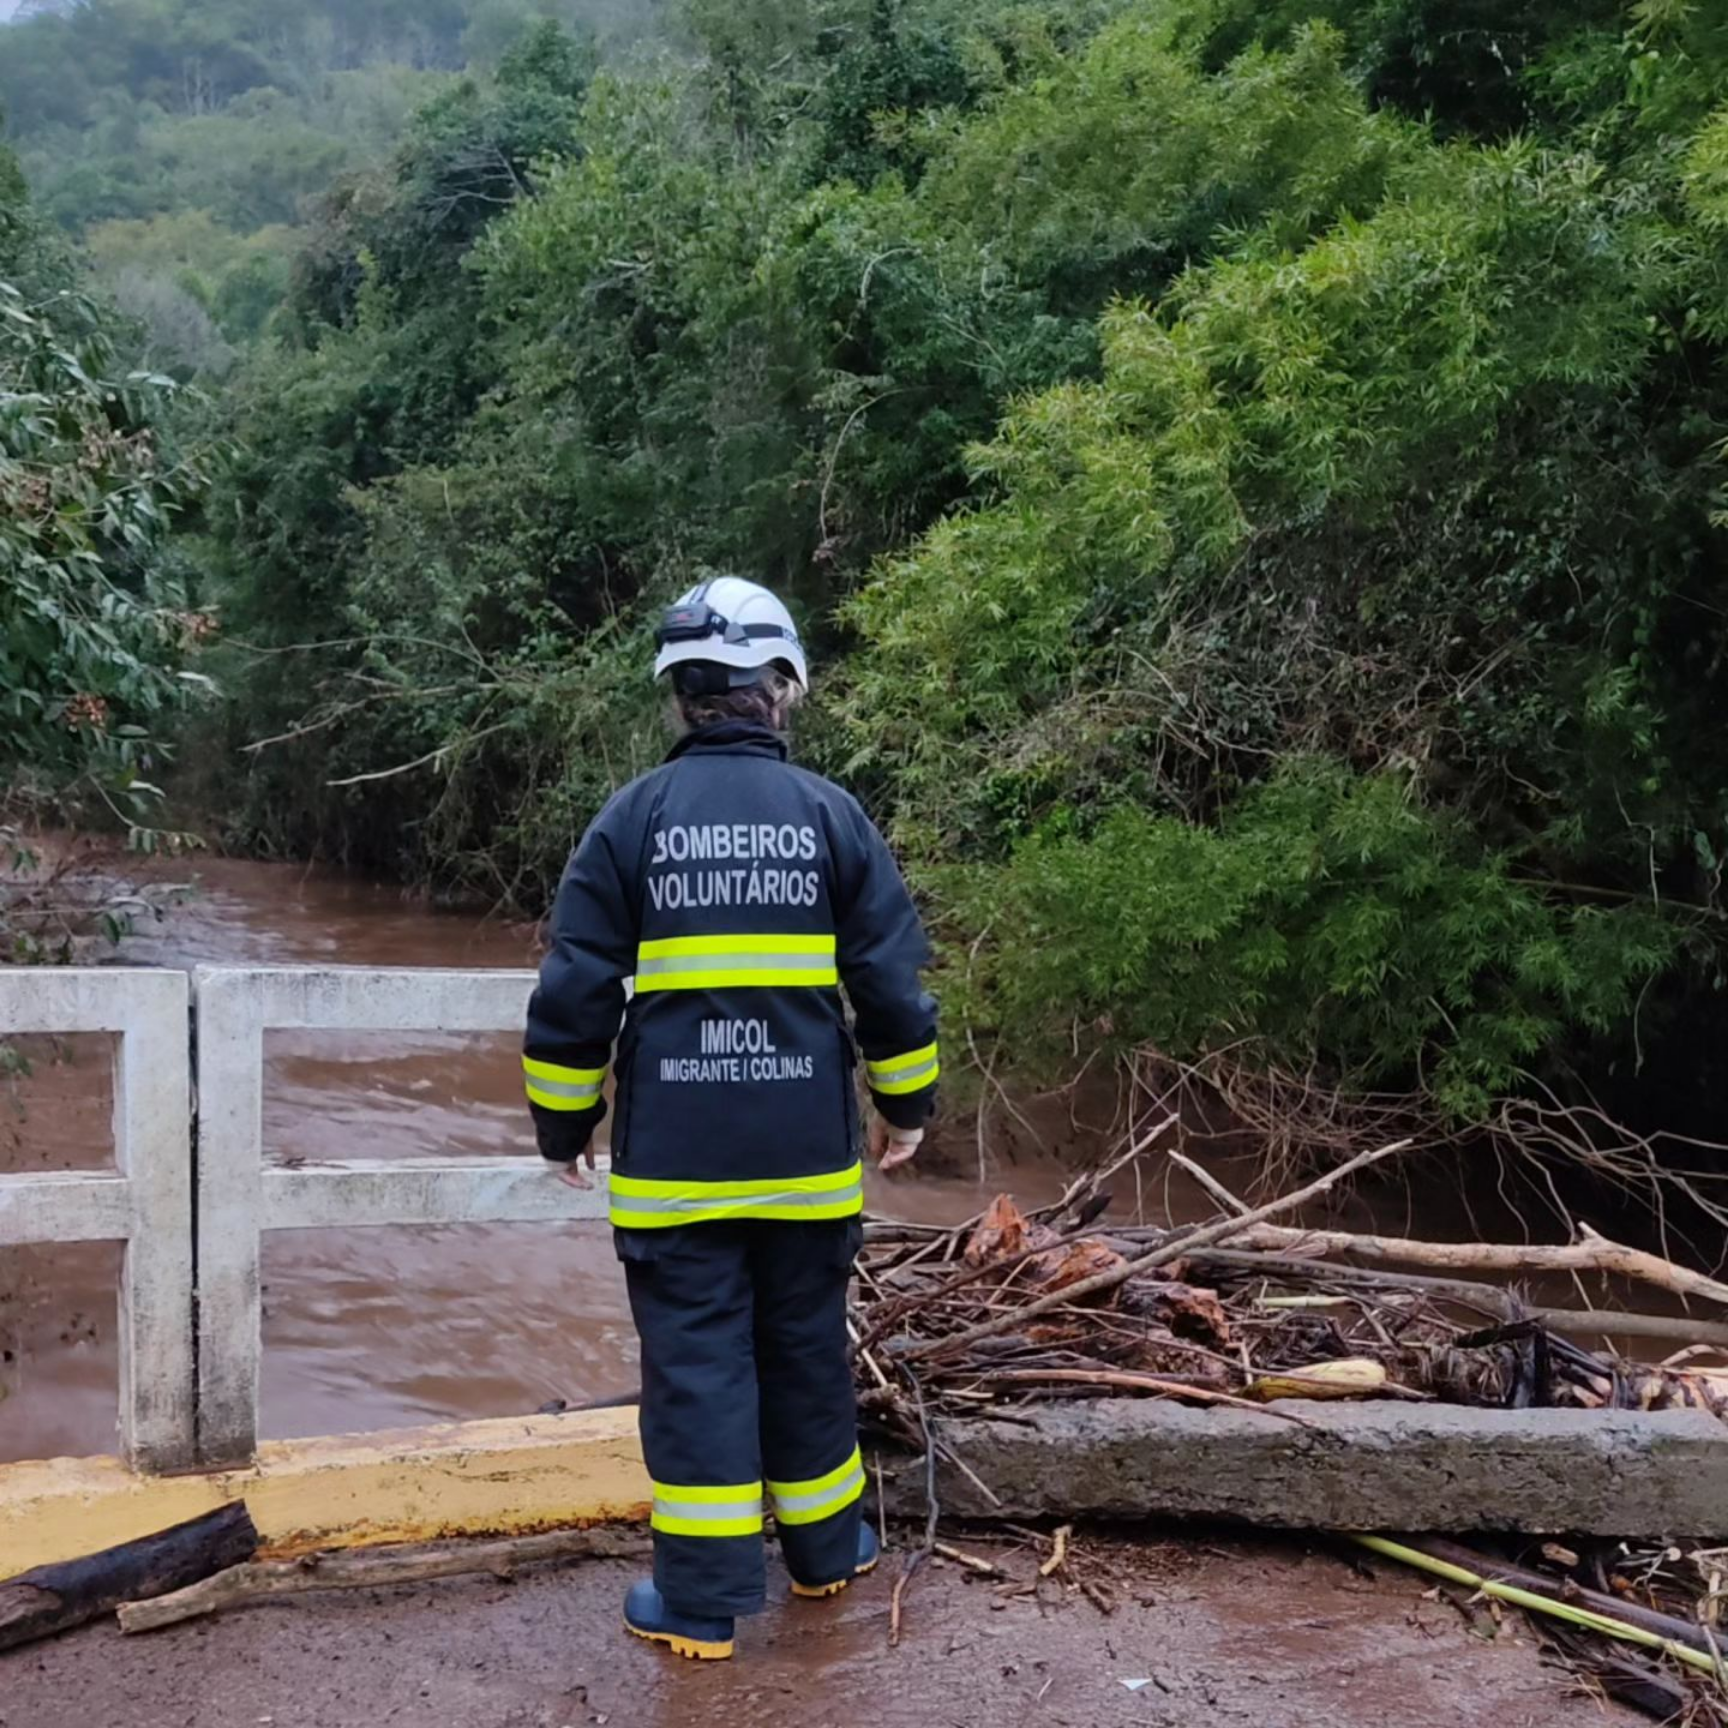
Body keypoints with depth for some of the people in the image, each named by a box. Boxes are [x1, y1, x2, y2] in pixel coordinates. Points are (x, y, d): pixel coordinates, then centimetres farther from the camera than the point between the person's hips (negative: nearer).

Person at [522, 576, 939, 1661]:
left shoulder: (634, 817, -3)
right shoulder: (833, 815, -1)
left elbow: (575, 990, -3)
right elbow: (893, 979, 0)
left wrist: (565, 1122, 8)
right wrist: (905, 1104, 13)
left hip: (674, 1157, -1)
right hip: (808, 1154, 2)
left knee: (695, 1361, 4)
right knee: (807, 1349, 16)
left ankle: (702, 1600, 10)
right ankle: (826, 1549, 32)